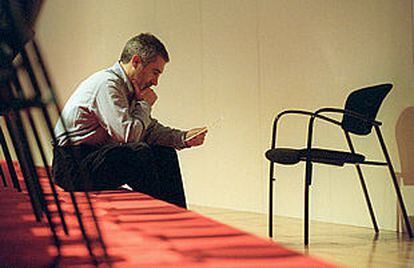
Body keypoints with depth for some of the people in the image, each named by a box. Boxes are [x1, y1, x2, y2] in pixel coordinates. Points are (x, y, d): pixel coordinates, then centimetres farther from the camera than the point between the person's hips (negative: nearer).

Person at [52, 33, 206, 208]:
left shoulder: (130, 88, 9)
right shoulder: (107, 84, -20)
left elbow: (149, 129, 17)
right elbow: (128, 135, -27)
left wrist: (184, 138, 1)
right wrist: (145, 104, -10)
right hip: (74, 168, -9)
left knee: (166, 153, 2)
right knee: (140, 153, -28)